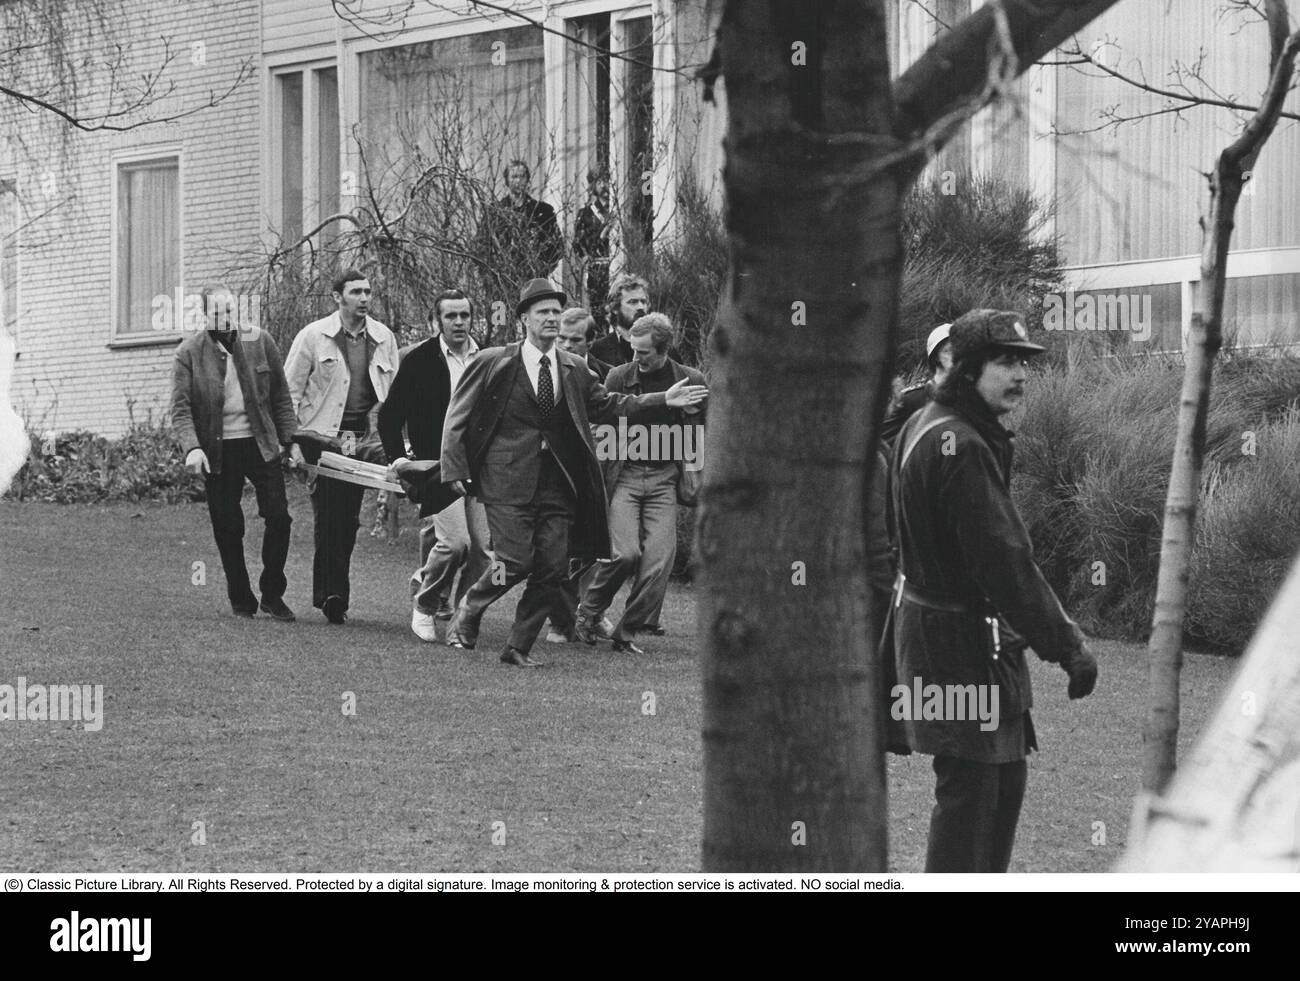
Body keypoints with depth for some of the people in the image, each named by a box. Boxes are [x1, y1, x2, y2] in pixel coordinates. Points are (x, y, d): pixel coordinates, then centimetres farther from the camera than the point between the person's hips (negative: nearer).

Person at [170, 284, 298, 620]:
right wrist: (192, 447, -22)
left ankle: (272, 595, 9)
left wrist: (287, 438, 4)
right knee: (227, 529, 3)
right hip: (217, 451, -1)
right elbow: (181, 407, -8)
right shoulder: (188, 353, -3)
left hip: (260, 444, 1)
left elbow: (280, 395, 9)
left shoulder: (259, 341, 3)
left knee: (279, 516, -5)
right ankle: (241, 599, 15)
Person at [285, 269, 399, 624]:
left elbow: (393, 395, 14)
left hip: (364, 439, 3)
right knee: (329, 518, -12)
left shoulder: (384, 338, 9)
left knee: (348, 521, 3)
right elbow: (290, 392, 1)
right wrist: (293, 442, -8)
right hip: (322, 436, -3)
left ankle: (333, 596, 13)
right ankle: (331, 595, -10)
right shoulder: (313, 336, -1)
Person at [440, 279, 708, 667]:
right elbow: (457, 418, 3)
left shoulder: (573, 371, 11)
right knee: (515, 562, -12)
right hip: (508, 482, -4)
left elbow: (605, 404, 22)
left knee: (551, 570, 0)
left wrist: (663, 400, 14)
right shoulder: (492, 363, -2)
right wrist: (456, 470, -5)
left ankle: (519, 646, 12)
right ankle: (468, 611, 15)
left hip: (556, 485, 4)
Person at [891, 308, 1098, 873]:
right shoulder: (961, 446, -22)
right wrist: (1067, 645, -22)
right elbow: (1004, 561, -26)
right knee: (968, 789, -5)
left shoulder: (925, 426, 12)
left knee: (1004, 782, 18)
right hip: (961, 641, -11)